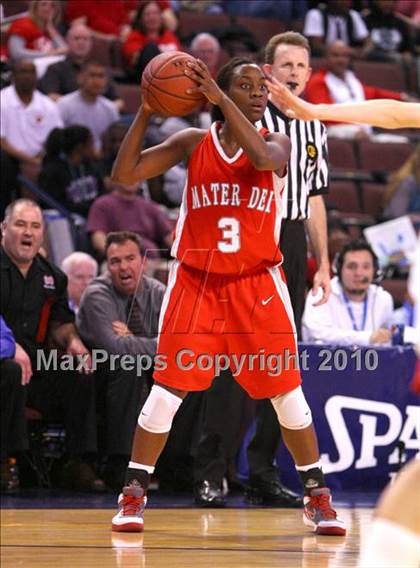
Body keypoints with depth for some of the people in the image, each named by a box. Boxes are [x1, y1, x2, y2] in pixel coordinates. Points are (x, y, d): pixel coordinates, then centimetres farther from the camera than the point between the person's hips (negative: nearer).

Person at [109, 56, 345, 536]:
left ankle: (317, 498, 13)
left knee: (287, 394, 1)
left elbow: (263, 158, -26)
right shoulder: (194, 143, 1)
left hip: (257, 285, 0)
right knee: (167, 389, -5)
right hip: (196, 281, 0)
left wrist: (220, 99, -29)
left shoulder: (276, 144, 0)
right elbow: (124, 174, -5)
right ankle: (132, 496, 4)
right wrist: (146, 112, -15)